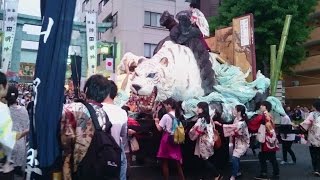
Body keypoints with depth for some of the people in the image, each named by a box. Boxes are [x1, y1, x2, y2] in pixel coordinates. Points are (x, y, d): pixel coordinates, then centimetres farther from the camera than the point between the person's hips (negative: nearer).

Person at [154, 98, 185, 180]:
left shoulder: (166, 116, -13)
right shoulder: (178, 115, 6)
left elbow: (159, 128, -11)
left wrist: (156, 122, 7)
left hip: (167, 138, -6)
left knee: (165, 162, 6)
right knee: (177, 161, 13)